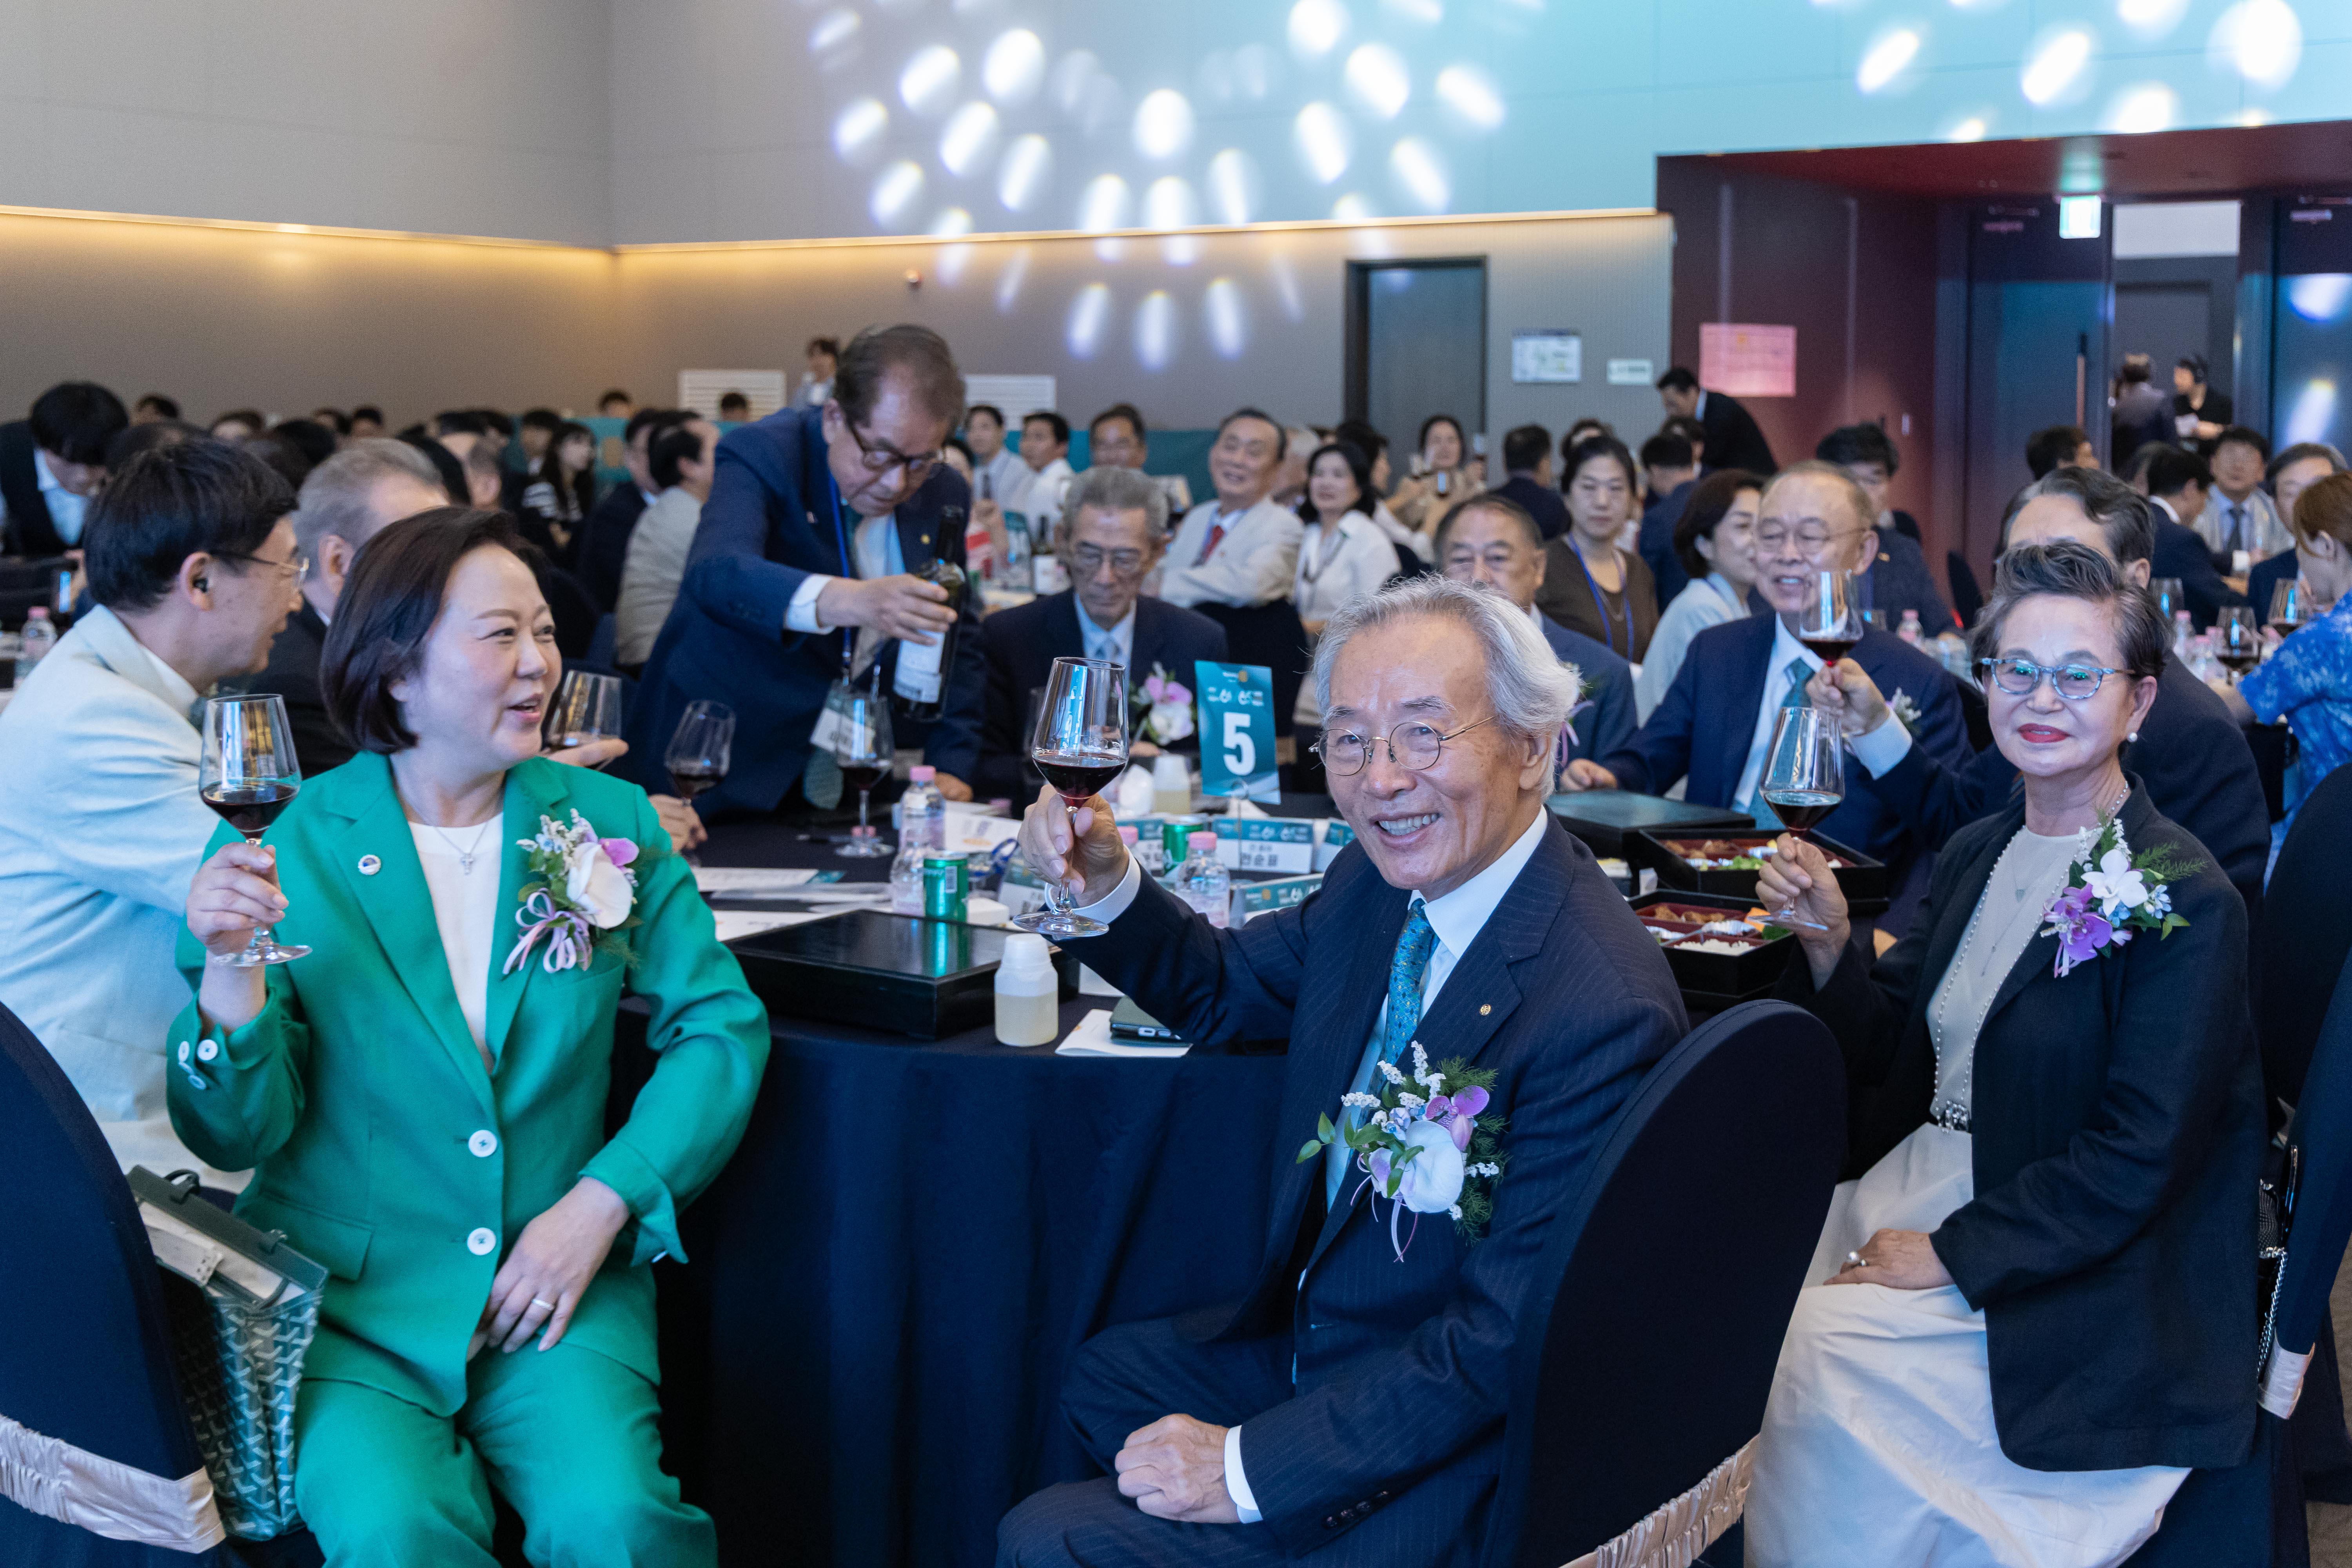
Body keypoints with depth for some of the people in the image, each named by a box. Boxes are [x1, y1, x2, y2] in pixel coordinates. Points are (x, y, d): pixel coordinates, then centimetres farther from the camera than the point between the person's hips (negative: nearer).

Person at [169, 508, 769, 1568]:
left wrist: (602, 1204, -10)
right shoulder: (297, 846, -3)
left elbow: (722, 1026, 2)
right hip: (347, 1302, -1)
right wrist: (230, 968, -23)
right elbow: (235, 1135, -4)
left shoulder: (609, 822, 4)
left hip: (558, 1282, 2)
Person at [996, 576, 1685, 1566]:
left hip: (1448, 1454, -8)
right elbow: (1225, 989, 15)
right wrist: (1107, 885, -5)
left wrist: (1247, 1466, -24)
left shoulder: (1603, 1016, -30)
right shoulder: (1383, 879, -4)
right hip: (1317, 1338, 8)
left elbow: (1505, 1344, -26)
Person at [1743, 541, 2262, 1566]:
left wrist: (1951, 1252, -19)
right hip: (1911, 1182, 6)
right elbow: (1888, 1051, 11)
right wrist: (1827, 940, -8)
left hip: (2072, 1280, -6)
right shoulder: (1974, 855, 8)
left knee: (1819, 1352, -23)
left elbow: (2135, 1163, -18)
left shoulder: (2185, 900, -15)